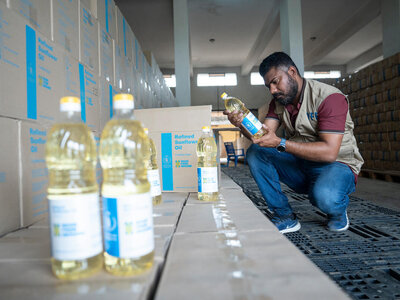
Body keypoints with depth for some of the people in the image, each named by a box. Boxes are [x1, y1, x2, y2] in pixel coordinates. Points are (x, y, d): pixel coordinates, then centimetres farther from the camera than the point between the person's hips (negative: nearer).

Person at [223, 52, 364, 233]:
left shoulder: (330, 98, -17)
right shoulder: (278, 101, 4)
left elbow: (329, 152, -27)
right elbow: (263, 134, -8)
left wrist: (280, 143, -35)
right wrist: (242, 124, -29)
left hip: (337, 164, -5)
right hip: (300, 163, 6)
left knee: (324, 196, -38)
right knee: (255, 152, -15)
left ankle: (338, 211, 3)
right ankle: (285, 217, -10)